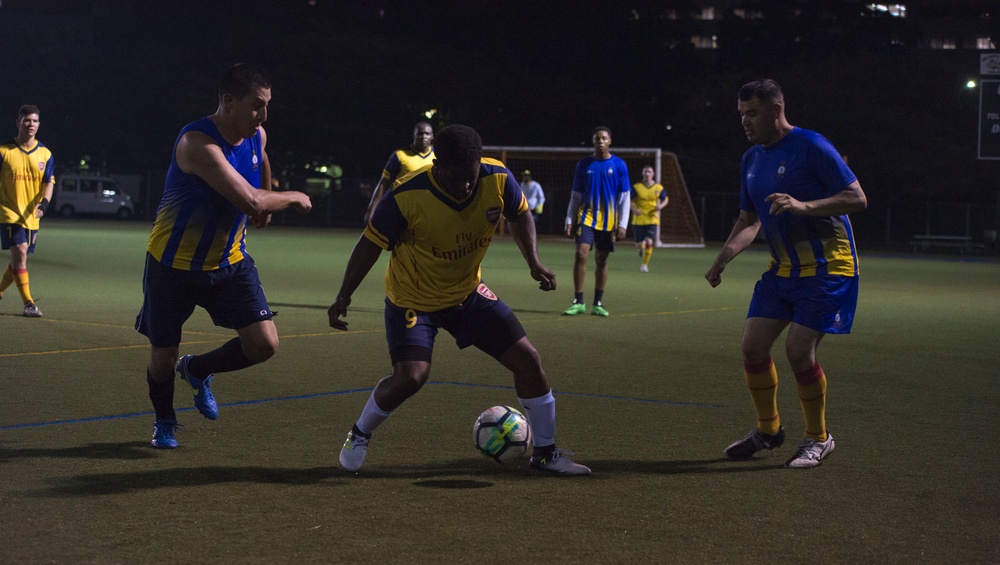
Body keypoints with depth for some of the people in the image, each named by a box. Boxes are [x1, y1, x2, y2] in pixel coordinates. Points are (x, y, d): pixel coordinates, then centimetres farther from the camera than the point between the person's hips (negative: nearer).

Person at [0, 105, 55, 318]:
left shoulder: (45, 154, 5)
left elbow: (49, 183, 1)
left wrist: (43, 203, -17)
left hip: (31, 215, 4)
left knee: (19, 258, 9)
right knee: (20, 251, -18)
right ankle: (28, 303, -17)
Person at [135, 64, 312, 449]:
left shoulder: (257, 137, -5)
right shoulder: (197, 142, -30)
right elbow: (251, 201, -36)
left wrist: (267, 204, 31)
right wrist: (294, 198, -20)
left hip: (229, 261, 6)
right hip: (173, 264, -6)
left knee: (264, 344, -8)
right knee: (162, 358, 5)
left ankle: (196, 370, 21)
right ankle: (164, 421, 38)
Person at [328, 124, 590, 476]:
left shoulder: (498, 180, -19)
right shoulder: (406, 199, -29)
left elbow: (520, 216, 3)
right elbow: (371, 244, -14)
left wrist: (534, 263, -9)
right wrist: (344, 297, -10)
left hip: (469, 293, 4)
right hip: (412, 298, -4)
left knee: (527, 359, -3)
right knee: (410, 376, -22)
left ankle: (545, 452, 15)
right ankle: (359, 436, 8)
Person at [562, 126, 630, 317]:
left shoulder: (619, 165, 1)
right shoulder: (584, 164, 4)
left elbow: (624, 197, 1)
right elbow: (576, 195, 8)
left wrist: (623, 224, -5)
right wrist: (569, 221, 2)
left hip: (609, 221, 0)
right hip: (586, 217, 0)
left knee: (602, 260, 6)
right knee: (581, 254, -14)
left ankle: (598, 304, 15)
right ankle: (578, 302, -8)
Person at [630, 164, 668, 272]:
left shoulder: (659, 188, 0)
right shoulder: (636, 187, -4)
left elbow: (665, 199, 13)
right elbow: (630, 200, 1)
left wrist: (661, 206, -8)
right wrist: (634, 209, -19)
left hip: (652, 219, 0)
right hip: (638, 220, 0)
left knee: (649, 242, -15)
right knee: (639, 244, 0)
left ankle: (645, 264, 3)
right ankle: (642, 247, 40)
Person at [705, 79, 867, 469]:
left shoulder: (810, 147, -13)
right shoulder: (751, 159, 10)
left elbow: (857, 199, -16)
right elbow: (749, 220, 18)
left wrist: (804, 206, -29)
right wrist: (723, 258, 2)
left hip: (826, 267, -7)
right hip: (783, 268, 7)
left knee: (798, 350, -14)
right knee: (753, 345, 0)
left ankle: (818, 438, 7)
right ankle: (767, 430, 21)